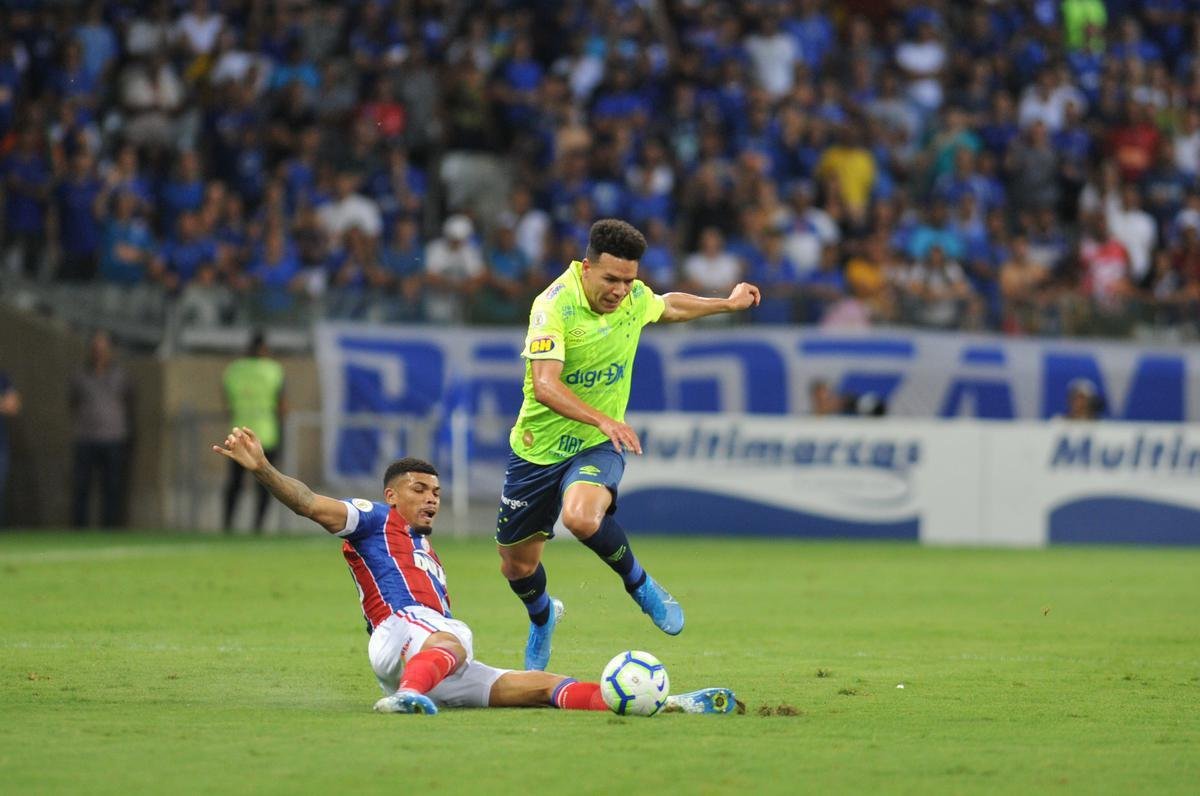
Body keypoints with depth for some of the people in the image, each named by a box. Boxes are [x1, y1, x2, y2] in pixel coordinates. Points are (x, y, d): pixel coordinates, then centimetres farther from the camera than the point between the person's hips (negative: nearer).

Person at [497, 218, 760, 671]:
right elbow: (545, 384, -35)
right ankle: (542, 618, 46)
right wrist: (603, 420, -47)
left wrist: (728, 303, 28)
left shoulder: (635, 297, -6)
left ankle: (639, 584, -7)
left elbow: (668, 307, 21)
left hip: (599, 446, 1)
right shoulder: (554, 305, -24)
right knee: (516, 565, 11)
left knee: (581, 517, -34)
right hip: (540, 445, -1)